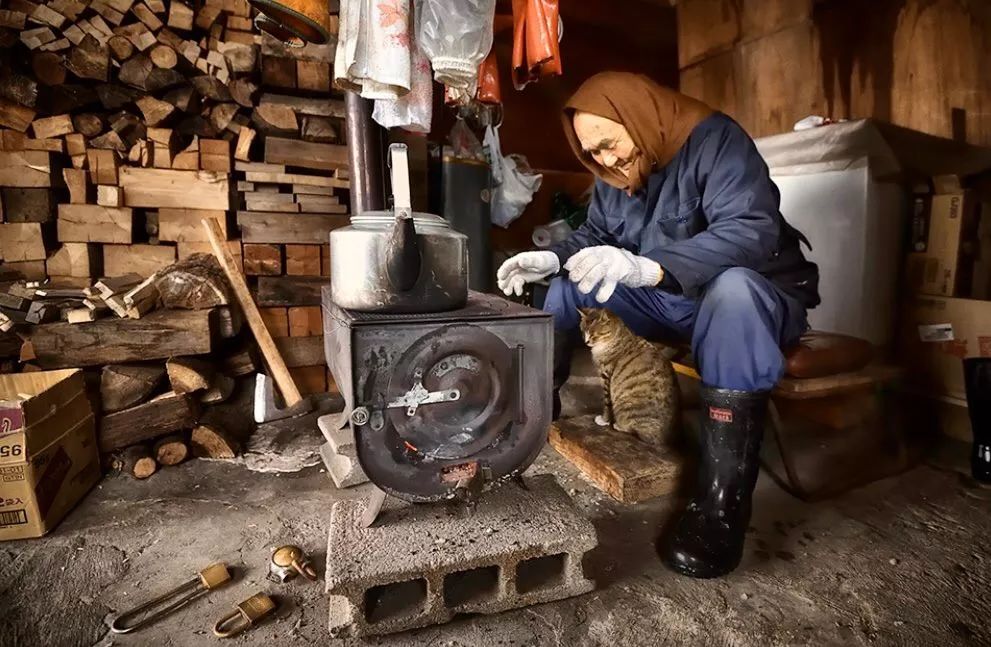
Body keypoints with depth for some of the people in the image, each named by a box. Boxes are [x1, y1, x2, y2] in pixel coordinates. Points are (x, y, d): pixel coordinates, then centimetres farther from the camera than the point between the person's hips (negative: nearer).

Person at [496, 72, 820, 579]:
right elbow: (594, 236, 10)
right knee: (565, 283, 1)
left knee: (731, 290, -41)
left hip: (756, 296, -6)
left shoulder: (713, 140, -20)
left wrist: (648, 268, -46)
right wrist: (552, 259, -11)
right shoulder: (616, 175, 3)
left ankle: (722, 508, -36)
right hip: (671, 303, 7)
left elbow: (752, 231, -33)